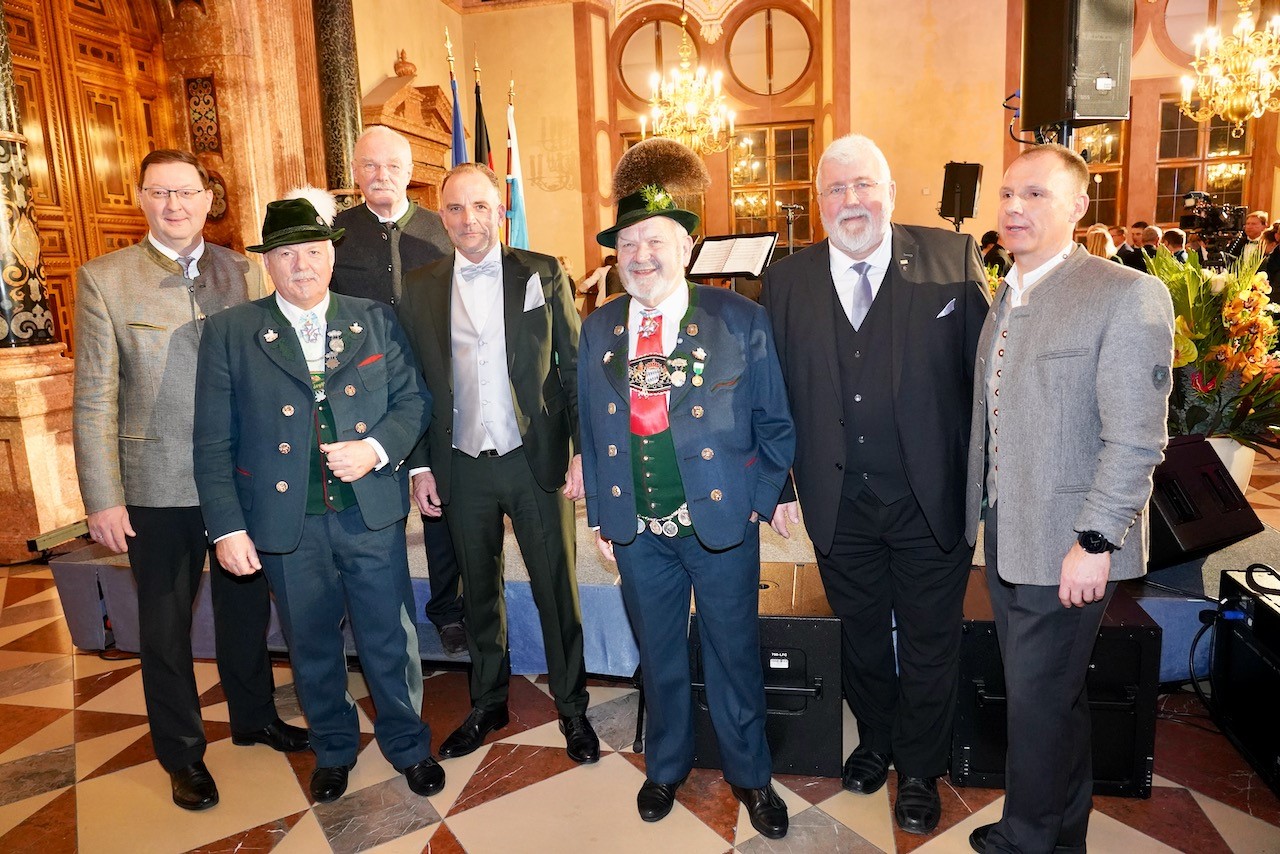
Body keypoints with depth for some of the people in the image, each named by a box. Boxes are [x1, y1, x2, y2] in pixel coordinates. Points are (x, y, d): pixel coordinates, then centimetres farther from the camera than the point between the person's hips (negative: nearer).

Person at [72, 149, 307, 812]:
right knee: (164, 625, 14)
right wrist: (102, 498, -9)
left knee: (246, 606, 18)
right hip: (159, 488, -2)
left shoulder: (244, 275, 2)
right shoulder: (104, 280, -5)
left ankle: (254, 716, 42)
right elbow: (94, 399, -6)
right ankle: (181, 753, 34)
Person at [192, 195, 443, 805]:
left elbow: (414, 399, 4)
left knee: (390, 638, 10)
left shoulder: (375, 321, 3)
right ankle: (333, 749, 41)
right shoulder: (230, 333, -1)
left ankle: (408, 744, 34)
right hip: (288, 523, 0)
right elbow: (213, 442, -2)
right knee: (313, 646, 17)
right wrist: (227, 527, -6)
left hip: (372, 512, 0)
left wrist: (376, 448, -14)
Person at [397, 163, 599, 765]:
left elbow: (575, 369, -2)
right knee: (479, 592, 16)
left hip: (538, 461, -2)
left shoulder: (543, 275, -1)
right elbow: (413, 386, 7)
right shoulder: (419, 289, 5)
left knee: (557, 590, 5)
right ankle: (487, 705, 35)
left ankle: (572, 708, 25)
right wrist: (420, 465, 4)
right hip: (462, 468, 2)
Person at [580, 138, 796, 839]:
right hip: (637, 530, 3)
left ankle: (749, 775, 38)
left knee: (734, 655, 13)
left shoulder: (739, 319, -8)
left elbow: (774, 422, -3)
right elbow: (592, 431, 6)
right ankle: (666, 766, 44)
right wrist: (601, 516, 5)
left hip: (722, 521, -2)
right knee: (658, 655, 19)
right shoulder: (599, 330, 3)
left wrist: (761, 499, -5)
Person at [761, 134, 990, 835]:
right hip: (838, 507, 2)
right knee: (860, 636, 21)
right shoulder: (788, 280, 1)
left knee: (929, 644, 15)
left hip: (931, 502, -2)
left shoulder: (951, 259, -6)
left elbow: (985, 372, -6)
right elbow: (774, 393, 3)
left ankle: (920, 770, 38)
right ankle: (875, 742, 46)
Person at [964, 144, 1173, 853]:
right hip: (1004, 533, 8)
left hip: (1064, 545, -7)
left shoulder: (1128, 296, -14)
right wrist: (983, 507, 11)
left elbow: (1136, 439, -17)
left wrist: (1095, 541, -19)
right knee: (1051, 694, 21)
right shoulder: (1006, 297, 11)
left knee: (1039, 700, 6)